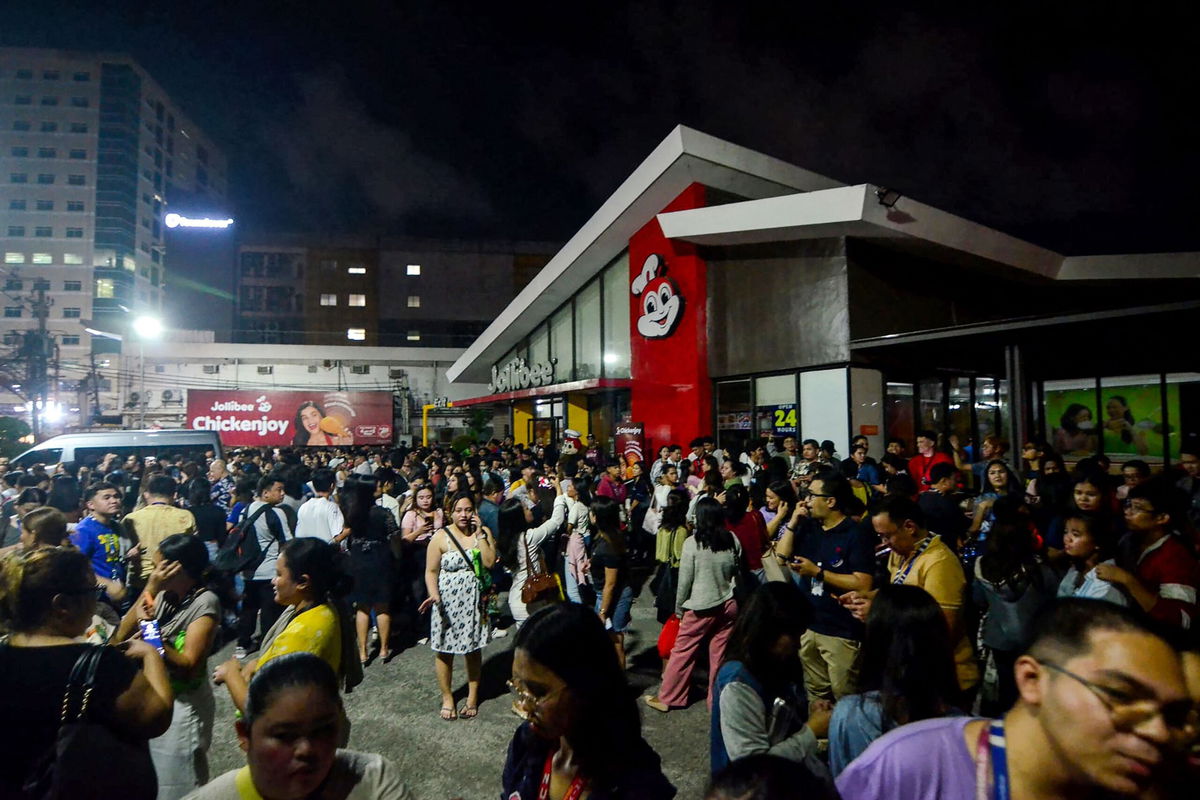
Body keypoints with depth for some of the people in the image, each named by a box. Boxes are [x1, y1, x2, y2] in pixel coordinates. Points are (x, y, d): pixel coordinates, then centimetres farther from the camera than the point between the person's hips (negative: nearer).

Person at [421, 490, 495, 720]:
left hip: (474, 602, 2)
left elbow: (489, 562, -13)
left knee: (474, 650, 12)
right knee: (445, 651, 6)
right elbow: (431, 571, -5)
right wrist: (433, 595, -21)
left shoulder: (484, 533, 0)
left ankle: (473, 697, 29)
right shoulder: (441, 537, -6)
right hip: (447, 603, -1)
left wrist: (479, 534, -14)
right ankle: (447, 698, 26)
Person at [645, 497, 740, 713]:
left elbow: (685, 580, -8)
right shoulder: (733, 540, -2)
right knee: (720, 655, 12)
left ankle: (666, 698, 19)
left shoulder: (693, 542, -13)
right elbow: (737, 573, 7)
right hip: (728, 605, 4)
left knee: (682, 652, 8)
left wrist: (679, 608, 3)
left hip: (701, 607, -4)